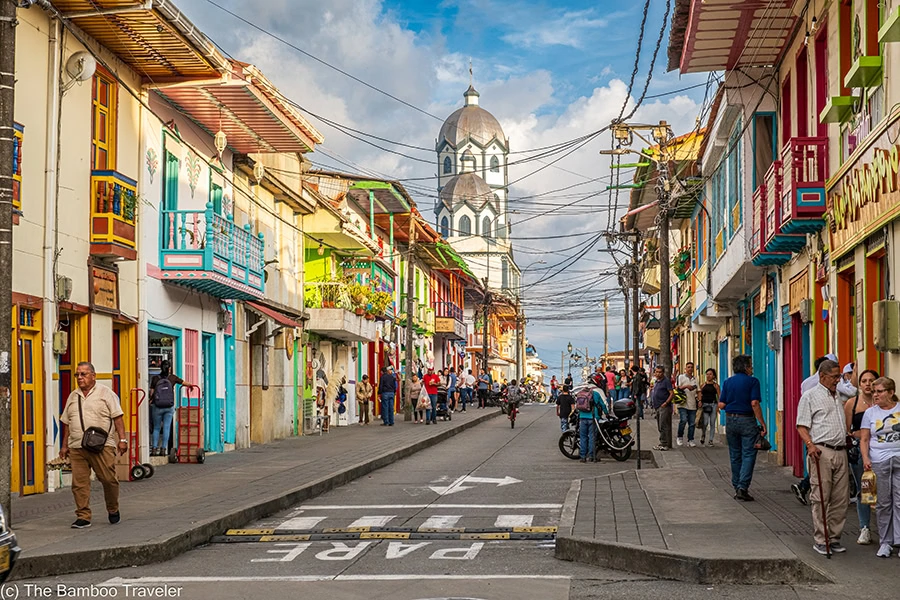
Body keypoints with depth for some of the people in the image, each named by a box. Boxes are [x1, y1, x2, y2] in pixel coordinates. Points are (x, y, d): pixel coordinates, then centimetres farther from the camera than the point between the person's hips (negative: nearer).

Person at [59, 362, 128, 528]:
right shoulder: (73, 396, 18)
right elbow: (67, 423, 22)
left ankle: (113, 510, 19)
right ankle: (83, 516, 4)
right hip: (76, 447, 4)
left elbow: (117, 417, -1)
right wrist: (64, 445, 17)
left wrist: (122, 439, -9)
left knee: (108, 479, -3)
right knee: (79, 483, -2)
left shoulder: (105, 393, 4)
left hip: (102, 446, -4)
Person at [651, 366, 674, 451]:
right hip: (658, 407, 9)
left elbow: (672, 394, -14)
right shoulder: (656, 382, 18)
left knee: (664, 426, -10)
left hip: (664, 407, -9)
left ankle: (665, 444, -9)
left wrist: (665, 403, -20)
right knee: (660, 427, 13)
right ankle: (662, 443, 18)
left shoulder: (666, 381, -9)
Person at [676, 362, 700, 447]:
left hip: (692, 404, 4)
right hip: (683, 404, -4)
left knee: (692, 423, 2)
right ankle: (680, 437, 1)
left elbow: (697, 391, 19)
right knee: (683, 420, -17)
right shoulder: (681, 377, 5)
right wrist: (686, 386, -16)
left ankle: (690, 440, 9)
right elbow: (677, 388, -2)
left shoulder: (695, 379, 16)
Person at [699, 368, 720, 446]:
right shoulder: (703, 385, 9)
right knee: (705, 422, -10)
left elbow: (719, 396, 2)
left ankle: (710, 440, 8)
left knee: (712, 423, 1)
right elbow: (700, 395, 10)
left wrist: (718, 405, -8)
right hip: (704, 404, 0)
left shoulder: (715, 385, 5)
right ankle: (703, 436, 17)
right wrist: (700, 402, -2)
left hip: (713, 404, 0)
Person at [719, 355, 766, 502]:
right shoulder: (752, 381, -7)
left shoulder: (727, 382, 6)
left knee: (735, 456, 13)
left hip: (730, 420, 5)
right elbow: (754, 404, -15)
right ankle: (743, 487, -13)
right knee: (748, 455, -2)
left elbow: (721, 405, 3)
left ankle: (737, 487, 16)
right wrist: (762, 423, -11)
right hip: (747, 420, -5)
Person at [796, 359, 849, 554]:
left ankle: (834, 538, 13)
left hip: (840, 451, 7)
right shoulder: (810, 396, -1)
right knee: (821, 498, -6)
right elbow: (802, 426, -7)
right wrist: (810, 444, -21)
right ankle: (820, 540, -1)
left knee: (841, 499, 5)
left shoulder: (837, 398, 22)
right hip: (821, 452, -7)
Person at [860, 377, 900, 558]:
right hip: (878, 463, 1)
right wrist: (865, 458, -8)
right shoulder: (870, 413, 8)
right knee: (883, 503, 3)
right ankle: (885, 542, 10)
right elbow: (864, 439, 7)